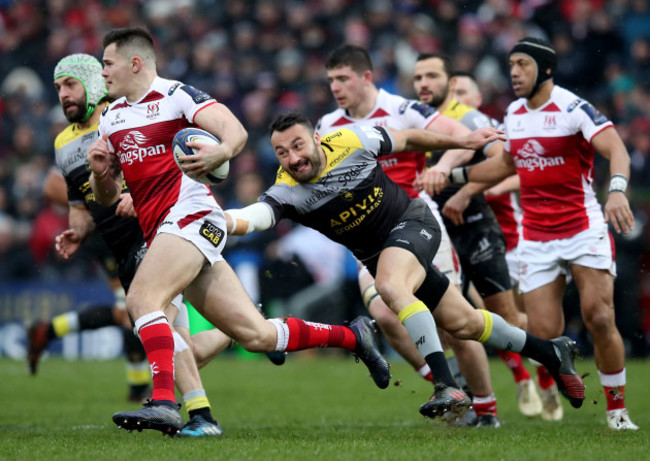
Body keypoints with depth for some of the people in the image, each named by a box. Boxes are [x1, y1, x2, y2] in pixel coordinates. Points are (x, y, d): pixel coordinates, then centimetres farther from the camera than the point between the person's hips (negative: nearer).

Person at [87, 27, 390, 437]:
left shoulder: (175, 95, -4)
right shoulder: (111, 118, 18)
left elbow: (235, 130, -16)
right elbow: (108, 196, 22)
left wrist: (221, 152, -38)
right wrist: (100, 172, 0)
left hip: (191, 216, -7)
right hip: (159, 232, 7)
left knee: (142, 298, -28)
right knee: (255, 335, 5)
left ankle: (164, 403, -37)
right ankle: (352, 336, 20)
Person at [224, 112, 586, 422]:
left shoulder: (351, 141, -19)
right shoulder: (287, 192, -17)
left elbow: (408, 140, -2)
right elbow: (253, 218, -36)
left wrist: (462, 142, 7)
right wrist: (219, 221, -57)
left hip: (412, 222, -4)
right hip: (375, 253, 4)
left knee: (390, 286, -35)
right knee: (462, 323, 13)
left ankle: (448, 387, -39)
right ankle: (551, 352, 35)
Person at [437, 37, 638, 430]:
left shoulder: (573, 109, -12)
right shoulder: (514, 113, 9)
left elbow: (616, 149, -26)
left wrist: (618, 190, -44)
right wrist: (455, 175, 22)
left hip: (583, 229, -5)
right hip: (537, 239, 5)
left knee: (599, 318, -15)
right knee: (544, 333, -8)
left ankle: (617, 407, 1)